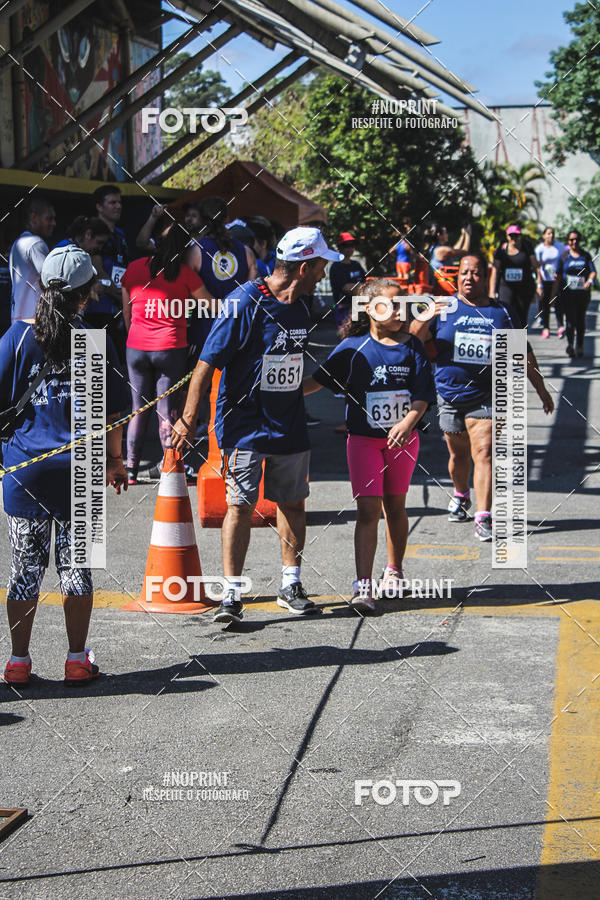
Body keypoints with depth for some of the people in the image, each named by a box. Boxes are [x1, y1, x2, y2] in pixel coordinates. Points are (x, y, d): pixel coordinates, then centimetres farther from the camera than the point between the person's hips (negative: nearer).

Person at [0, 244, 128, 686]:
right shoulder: (97, 342, -5)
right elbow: (111, 413, 0)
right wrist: (114, 461, 13)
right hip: (78, 468, -1)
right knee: (77, 563, 9)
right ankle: (77, 660, 14)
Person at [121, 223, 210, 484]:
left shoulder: (133, 269, 3)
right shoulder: (184, 273, -5)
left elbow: (126, 312, 12)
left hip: (136, 348, 3)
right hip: (171, 349, -3)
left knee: (139, 411, 12)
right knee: (167, 412, 3)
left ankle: (130, 469, 11)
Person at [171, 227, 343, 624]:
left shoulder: (301, 309, 8)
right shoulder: (244, 305, -15)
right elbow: (207, 364, -14)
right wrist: (188, 420, -16)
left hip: (290, 425, 7)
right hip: (245, 424, -6)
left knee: (293, 503, 10)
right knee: (241, 505, -6)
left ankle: (291, 586, 22)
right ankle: (232, 594, -1)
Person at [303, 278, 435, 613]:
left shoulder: (412, 347, 1)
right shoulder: (354, 347, -3)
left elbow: (423, 394, -3)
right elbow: (320, 379, 3)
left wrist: (408, 421, -21)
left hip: (403, 437, 2)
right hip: (364, 438, -2)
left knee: (395, 506, 13)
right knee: (368, 509, -8)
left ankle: (394, 571, 33)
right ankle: (363, 586, -11)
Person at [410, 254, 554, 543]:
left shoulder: (501, 313, 7)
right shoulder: (444, 308, 4)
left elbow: (523, 355, 14)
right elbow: (414, 337, -6)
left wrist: (541, 389, 15)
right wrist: (426, 318, -26)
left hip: (486, 396, -1)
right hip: (450, 395, 1)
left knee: (484, 453, -13)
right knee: (458, 455, 13)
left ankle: (484, 519, -15)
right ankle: (461, 495, 41)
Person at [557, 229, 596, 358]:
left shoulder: (586, 255, 8)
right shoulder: (564, 256, 5)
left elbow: (593, 271, 4)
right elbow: (558, 275, 6)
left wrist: (589, 280, -18)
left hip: (583, 292, 2)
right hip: (568, 293, -2)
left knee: (580, 319, 8)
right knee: (570, 318, -13)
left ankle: (580, 346, 17)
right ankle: (570, 344, -20)